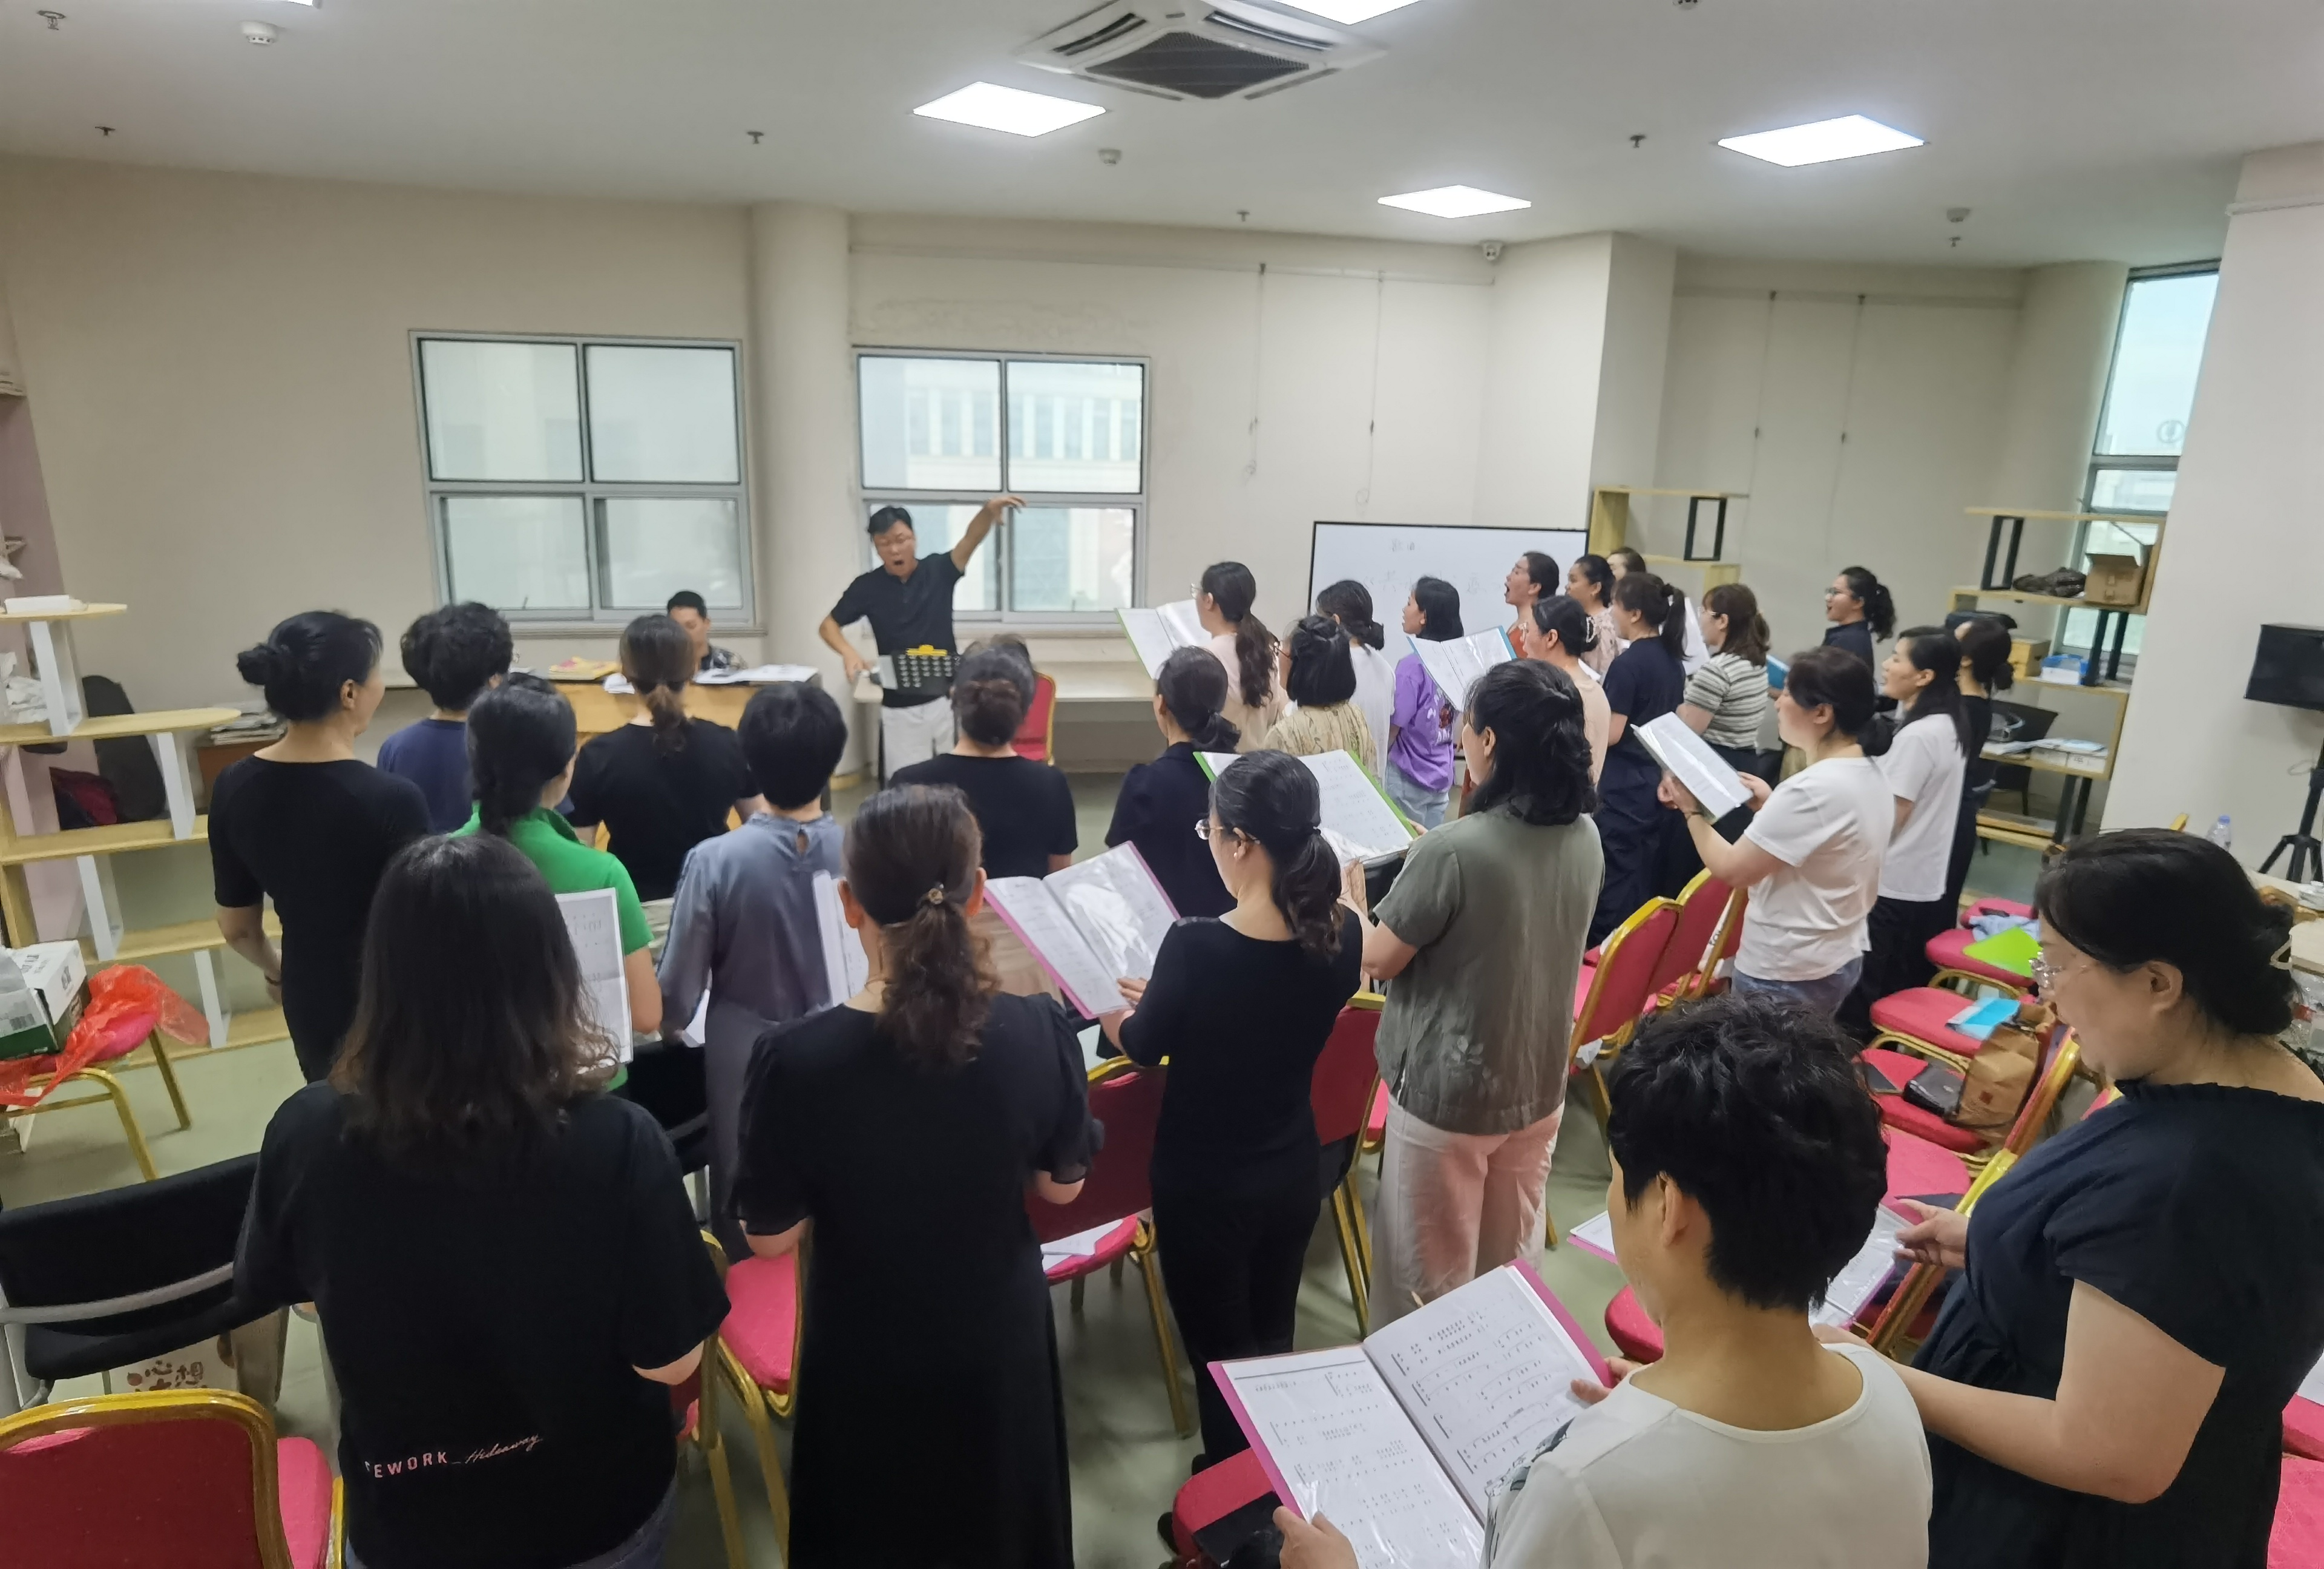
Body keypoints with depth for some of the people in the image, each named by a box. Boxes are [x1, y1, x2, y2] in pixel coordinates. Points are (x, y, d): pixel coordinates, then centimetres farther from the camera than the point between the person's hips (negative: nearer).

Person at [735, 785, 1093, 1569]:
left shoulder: (797, 1058, -27)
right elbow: (1063, 1186, -6)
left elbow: (771, 1238, -13)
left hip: (867, 1362, -1)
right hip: (1000, 1347, 2)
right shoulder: (1039, 1032, -22)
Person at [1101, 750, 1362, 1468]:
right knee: (1272, 1341, 26)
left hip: (1205, 1185, -5)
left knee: (1222, 1356, 16)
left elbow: (1143, 1046, -10)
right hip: (1295, 1173, 5)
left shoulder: (1196, 946, -29)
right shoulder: (1342, 935, -14)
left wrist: (1107, 1000, 11)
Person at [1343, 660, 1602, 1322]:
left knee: (1432, 1280, 14)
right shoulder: (1585, 839, -7)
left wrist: (1346, 903, 4)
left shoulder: (1453, 851, -27)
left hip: (1447, 1093, -6)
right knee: (1513, 1263, 25)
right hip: (1539, 1084, 6)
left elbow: (1379, 958, -14)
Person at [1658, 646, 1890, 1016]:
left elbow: (1730, 870, -20)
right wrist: (1773, 807, 8)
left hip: (1784, 976, -9)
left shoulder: (1812, 789, -26)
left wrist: (1692, 810, -7)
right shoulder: (1872, 775, 2)